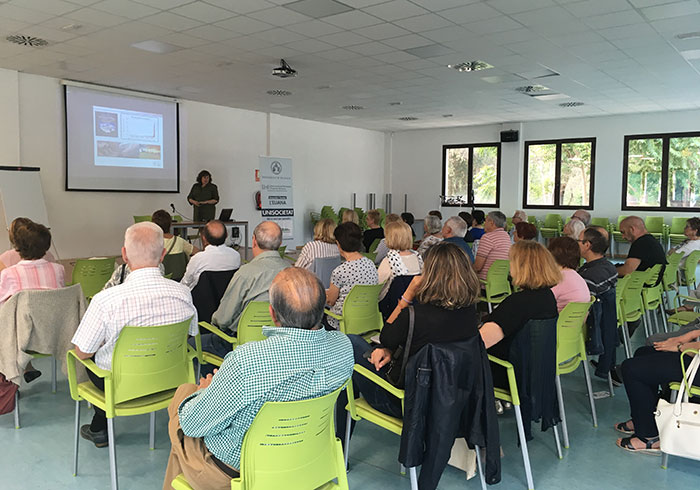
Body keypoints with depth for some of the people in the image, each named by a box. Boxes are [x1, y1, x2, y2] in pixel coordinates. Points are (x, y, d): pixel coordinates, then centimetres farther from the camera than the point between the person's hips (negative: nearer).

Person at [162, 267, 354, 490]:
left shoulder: (246, 360, -38)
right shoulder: (344, 346, -20)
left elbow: (191, 425, -22)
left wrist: (205, 390, 0)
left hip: (233, 471, -5)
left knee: (184, 391, 24)